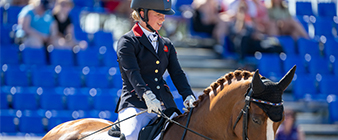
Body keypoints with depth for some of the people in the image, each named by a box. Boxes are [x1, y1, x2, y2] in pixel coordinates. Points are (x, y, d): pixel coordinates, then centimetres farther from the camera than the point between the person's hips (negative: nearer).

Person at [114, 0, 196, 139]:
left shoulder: (166, 44, 21)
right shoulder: (127, 42, 1)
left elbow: (177, 73, 10)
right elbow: (132, 73, -14)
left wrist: (188, 96, -9)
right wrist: (146, 95, -32)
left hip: (165, 105, 6)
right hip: (135, 104, -6)